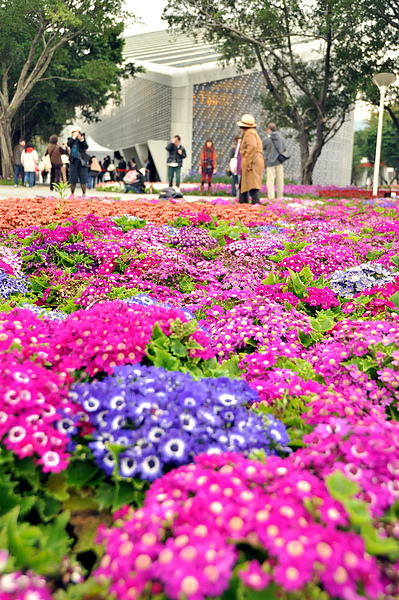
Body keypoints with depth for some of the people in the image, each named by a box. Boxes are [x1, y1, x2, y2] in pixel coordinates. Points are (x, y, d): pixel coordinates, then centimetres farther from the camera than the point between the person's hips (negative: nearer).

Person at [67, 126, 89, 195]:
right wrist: (74, 137, -12)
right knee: (73, 179, 1)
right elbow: (69, 144, -11)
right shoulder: (71, 139, 11)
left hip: (82, 161, -1)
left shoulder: (83, 138, 8)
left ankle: (84, 194, 5)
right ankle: (72, 194, 12)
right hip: (74, 161, 1)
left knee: (83, 179, -3)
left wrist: (82, 140, -20)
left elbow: (86, 147, -6)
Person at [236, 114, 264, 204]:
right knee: (243, 185, 15)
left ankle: (256, 203, -21)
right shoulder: (252, 132, 23)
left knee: (252, 185, -16)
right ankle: (242, 203, 19)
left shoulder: (249, 133, -8)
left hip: (252, 163, -11)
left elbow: (252, 147, -23)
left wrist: (248, 162, -24)